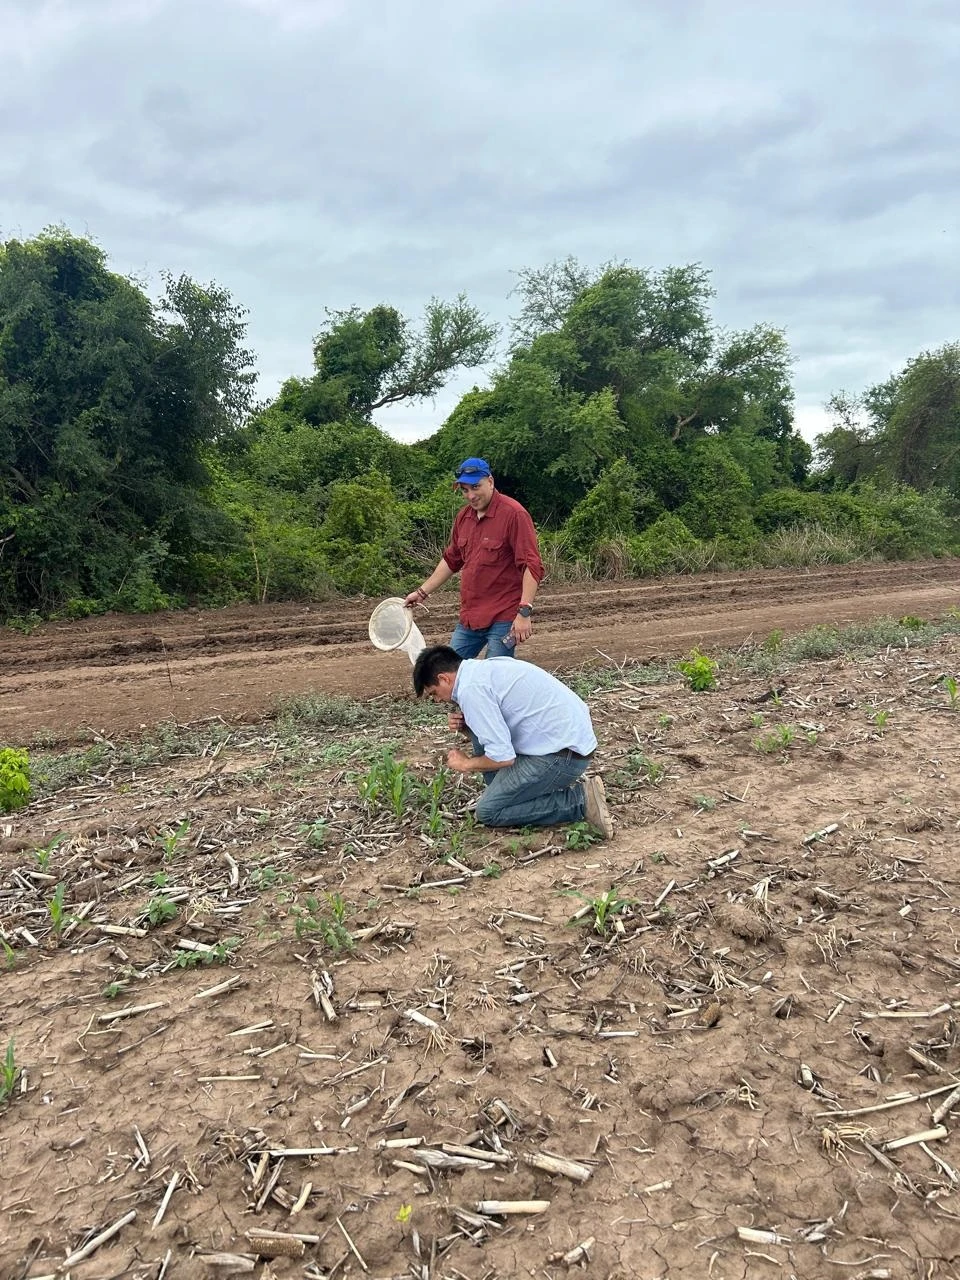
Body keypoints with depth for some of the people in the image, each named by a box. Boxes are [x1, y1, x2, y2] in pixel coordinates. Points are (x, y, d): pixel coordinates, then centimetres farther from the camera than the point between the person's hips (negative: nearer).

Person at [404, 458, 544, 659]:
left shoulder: (514, 514, -13)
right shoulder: (463, 516, 10)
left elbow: (532, 566, -18)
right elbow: (451, 560, 22)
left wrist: (525, 612, -25)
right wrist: (422, 592, 21)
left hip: (503, 620, -7)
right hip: (469, 618, 8)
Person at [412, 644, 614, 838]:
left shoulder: (471, 688, -14)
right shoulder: (488, 667, 14)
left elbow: (503, 757, -17)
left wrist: (466, 764, 2)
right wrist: (465, 725, 11)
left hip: (563, 753, -10)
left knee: (487, 812, -1)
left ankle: (580, 800, -3)